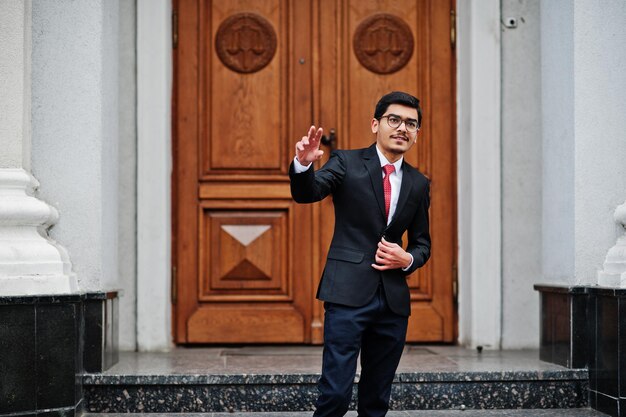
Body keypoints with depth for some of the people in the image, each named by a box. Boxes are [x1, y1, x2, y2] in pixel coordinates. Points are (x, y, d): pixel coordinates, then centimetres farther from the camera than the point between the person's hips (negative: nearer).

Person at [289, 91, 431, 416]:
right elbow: (305, 193, -14)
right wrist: (303, 164, -35)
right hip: (349, 294, -4)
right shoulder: (347, 163, 1)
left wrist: (408, 260, -3)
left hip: (394, 298, 5)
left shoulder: (418, 184, 12)